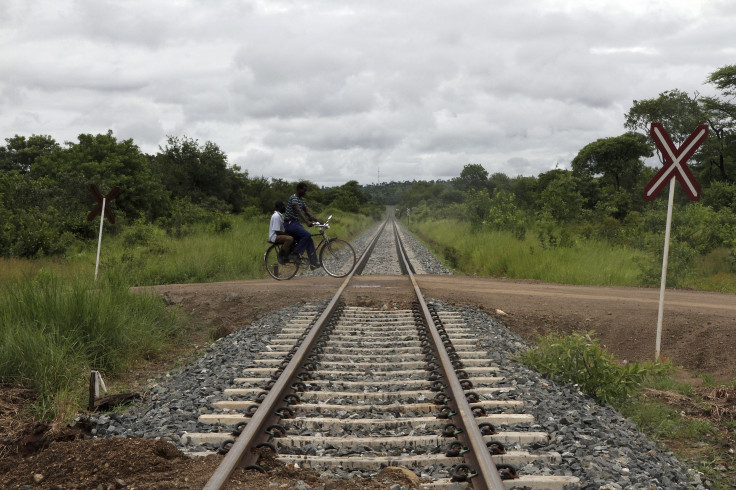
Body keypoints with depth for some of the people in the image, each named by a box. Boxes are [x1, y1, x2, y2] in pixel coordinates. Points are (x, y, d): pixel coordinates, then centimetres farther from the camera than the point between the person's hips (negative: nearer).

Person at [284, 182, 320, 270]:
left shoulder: (301, 199, 13)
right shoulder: (293, 198, -16)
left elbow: (307, 212, 11)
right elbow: (299, 211, -30)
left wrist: (318, 221, 0)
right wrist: (307, 222, -43)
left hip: (296, 223, 9)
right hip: (289, 223, -9)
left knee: (309, 240, -2)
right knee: (307, 235, -26)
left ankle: (313, 263, -2)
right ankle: (294, 254, -17)